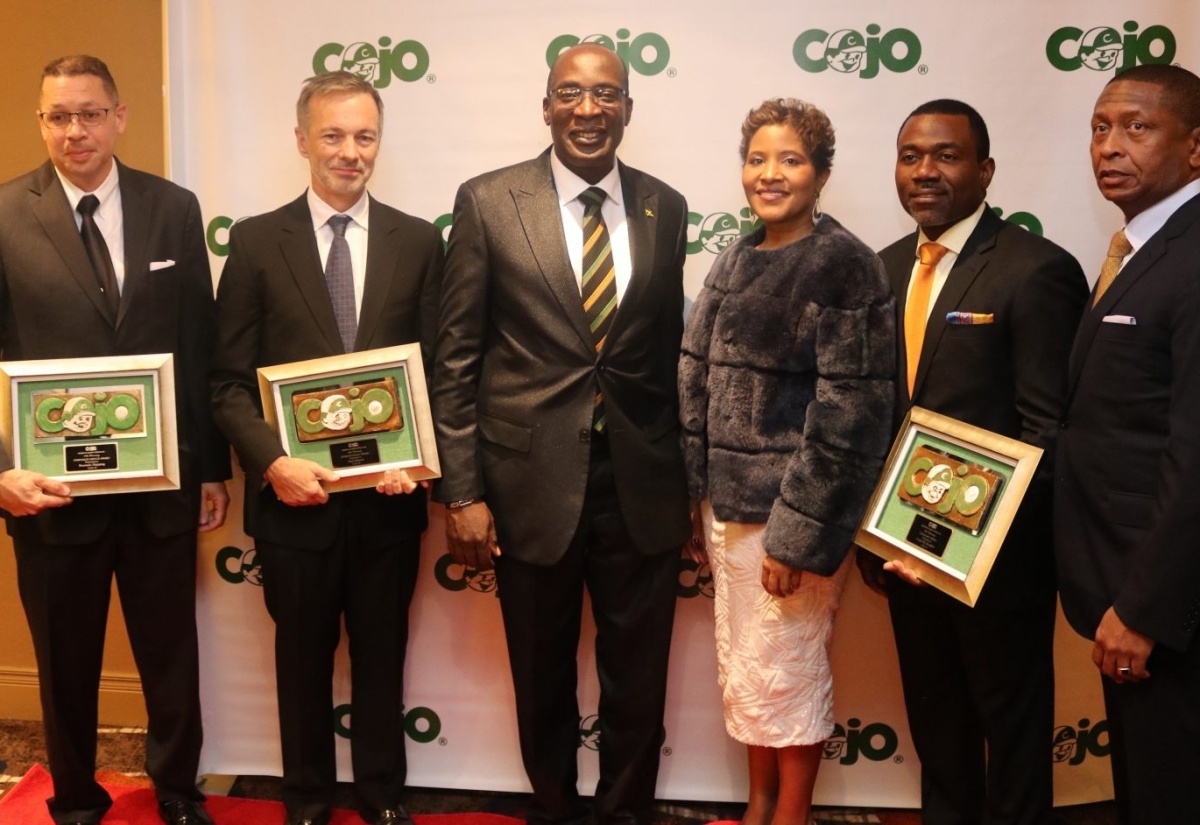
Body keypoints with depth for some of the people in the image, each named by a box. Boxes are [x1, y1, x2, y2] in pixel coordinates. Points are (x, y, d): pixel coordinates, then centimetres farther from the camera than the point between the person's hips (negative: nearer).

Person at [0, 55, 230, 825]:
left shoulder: (174, 208, 1)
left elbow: (201, 347, 3)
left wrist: (213, 466, 3)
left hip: (163, 483, 1)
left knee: (172, 654, 15)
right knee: (66, 664, 16)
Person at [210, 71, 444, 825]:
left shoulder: (419, 242, 2)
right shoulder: (257, 241, -2)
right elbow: (231, 380, -4)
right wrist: (272, 462, -17)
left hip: (388, 495, 1)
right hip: (294, 494, -1)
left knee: (383, 652, 16)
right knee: (303, 656, 15)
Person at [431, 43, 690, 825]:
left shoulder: (665, 207, 4)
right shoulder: (489, 201, -4)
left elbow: (670, 347, 9)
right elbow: (457, 357, -4)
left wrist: (687, 474, 10)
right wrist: (461, 491, -8)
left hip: (643, 485, 2)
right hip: (533, 481, -1)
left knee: (639, 678, 13)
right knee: (543, 677, 16)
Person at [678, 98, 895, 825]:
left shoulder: (844, 263, -12)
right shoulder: (736, 261, 10)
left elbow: (851, 411, -16)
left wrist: (799, 532, -18)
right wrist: (699, 494, 8)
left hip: (792, 507, -7)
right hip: (728, 500, 7)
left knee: (785, 671, 5)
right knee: (743, 670, 16)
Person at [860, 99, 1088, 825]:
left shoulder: (1038, 270, -15)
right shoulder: (888, 267, 7)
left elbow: (1047, 431, -18)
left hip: (997, 552, -6)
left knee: (1011, 724, 14)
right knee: (933, 717, 22)